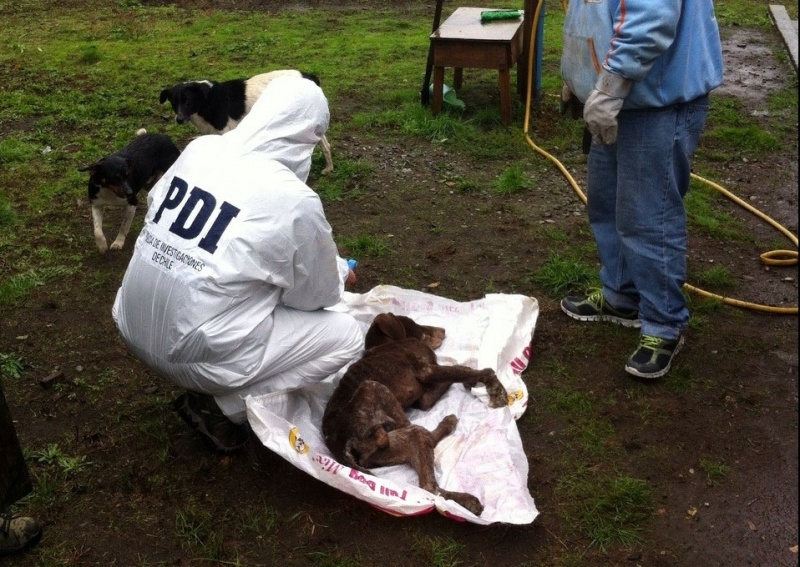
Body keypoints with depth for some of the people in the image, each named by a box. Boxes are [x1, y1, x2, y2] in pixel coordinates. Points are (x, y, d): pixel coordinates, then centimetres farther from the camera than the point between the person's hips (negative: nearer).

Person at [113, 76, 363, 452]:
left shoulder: (199, 149, -2)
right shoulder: (295, 201, -18)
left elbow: (153, 204, 14)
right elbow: (316, 295, -4)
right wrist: (339, 273, 18)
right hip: (193, 355, -7)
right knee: (346, 335, 4)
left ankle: (216, 395, 20)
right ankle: (221, 406, 3)